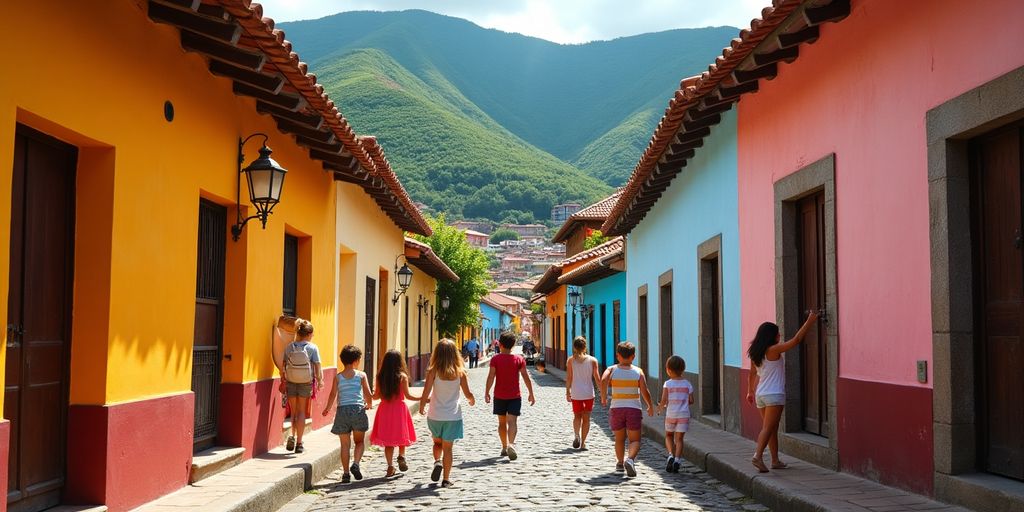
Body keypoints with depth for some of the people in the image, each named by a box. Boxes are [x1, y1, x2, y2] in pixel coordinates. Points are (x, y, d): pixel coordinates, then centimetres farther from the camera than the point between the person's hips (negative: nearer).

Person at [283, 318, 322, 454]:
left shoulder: (289, 347, -3)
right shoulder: (312, 348, -9)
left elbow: (284, 366, -2)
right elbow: (317, 366, -10)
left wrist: (283, 382, 7)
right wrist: (320, 381, 4)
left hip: (291, 382, 2)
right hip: (306, 382, -2)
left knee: (293, 411, 17)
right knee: (301, 412, 11)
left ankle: (292, 436, -3)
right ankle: (299, 443, 12)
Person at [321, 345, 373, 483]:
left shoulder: (338, 377, 2)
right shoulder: (361, 375, 0)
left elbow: (333, 394, -3)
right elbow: (368, 394, -3)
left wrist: (327, 409, 13)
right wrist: (369, 404, 18)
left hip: (342, 410, 1)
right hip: (358, 409, -1)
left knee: (345, 444, 8)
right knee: (359, 441, 14)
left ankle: (346, 473, 7)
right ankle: (355, 463, -9)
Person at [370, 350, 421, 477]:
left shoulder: (380, 376, -1)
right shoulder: (402, 376, -9)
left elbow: (376, 396, 3)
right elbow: (407, 395, -11)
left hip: (384, 410, 2)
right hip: (399, 409, -2)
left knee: (388, 440, 8)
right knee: (401, 434, 16)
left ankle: (390, 466, 5)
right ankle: (401, 456, -6)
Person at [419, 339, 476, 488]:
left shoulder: (433, 371, -9)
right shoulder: (460, 372, -6)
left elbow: (426, 394, -11)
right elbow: (468, 394, -1)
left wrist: (421, 407, 8)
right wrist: (472, 400, 22)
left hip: (435, 416, 0)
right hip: (453, 416, 0)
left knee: (437, 442, 23)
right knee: (448, 448, 8)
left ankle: (437, 462, -3)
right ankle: (446, 479, 8)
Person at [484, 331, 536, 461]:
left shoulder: (495, 359, -5)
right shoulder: (519, 359, -3)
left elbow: (491, 377, -10)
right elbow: (526, 377, -4)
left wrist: (486, 392, -2)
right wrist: (531, 394, 3)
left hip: (499, 396, 1)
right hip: (515, 396, -1)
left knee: (502, 422, 14)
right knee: (512, 421, -7)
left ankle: (504, 447, 22)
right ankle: (511, 444, -29)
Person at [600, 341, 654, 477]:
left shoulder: (612, 369, 1)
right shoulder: (638, 371, 1)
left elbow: (603, 380, -19)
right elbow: (644, 391, -6)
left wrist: (603, 397, -7)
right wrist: (650, 406, 8)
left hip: (616, 408, 1)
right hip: (634, 409, -1)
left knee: (619, 439, 20)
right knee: (635, 440, 2)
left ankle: (620, 462, 29)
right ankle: (630, 459, -23)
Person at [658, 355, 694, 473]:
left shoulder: (667, 384, -8)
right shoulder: (687, 384, 0)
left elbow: (664, 400, -13)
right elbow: (691, 401, 1)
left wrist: (660, 407, 7)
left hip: (671, 414, -1)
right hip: (684, 415, 1)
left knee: (669, 436, 18)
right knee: (679, 438, 6)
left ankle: (671, 454, -2)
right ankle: (677, 459, -7)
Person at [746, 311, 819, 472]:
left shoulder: (756, 353, 10)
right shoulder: (774, 350, -11)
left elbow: (752, 374, 20)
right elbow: (796, 340, -12)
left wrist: (750, 391, 31)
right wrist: (810, 321, -6)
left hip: (760, 395, 8)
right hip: (774, 395, -8)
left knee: (772, 429, 13)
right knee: (768, 428, -10)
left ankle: (775, 460, 16)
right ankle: (758, 456, -22)